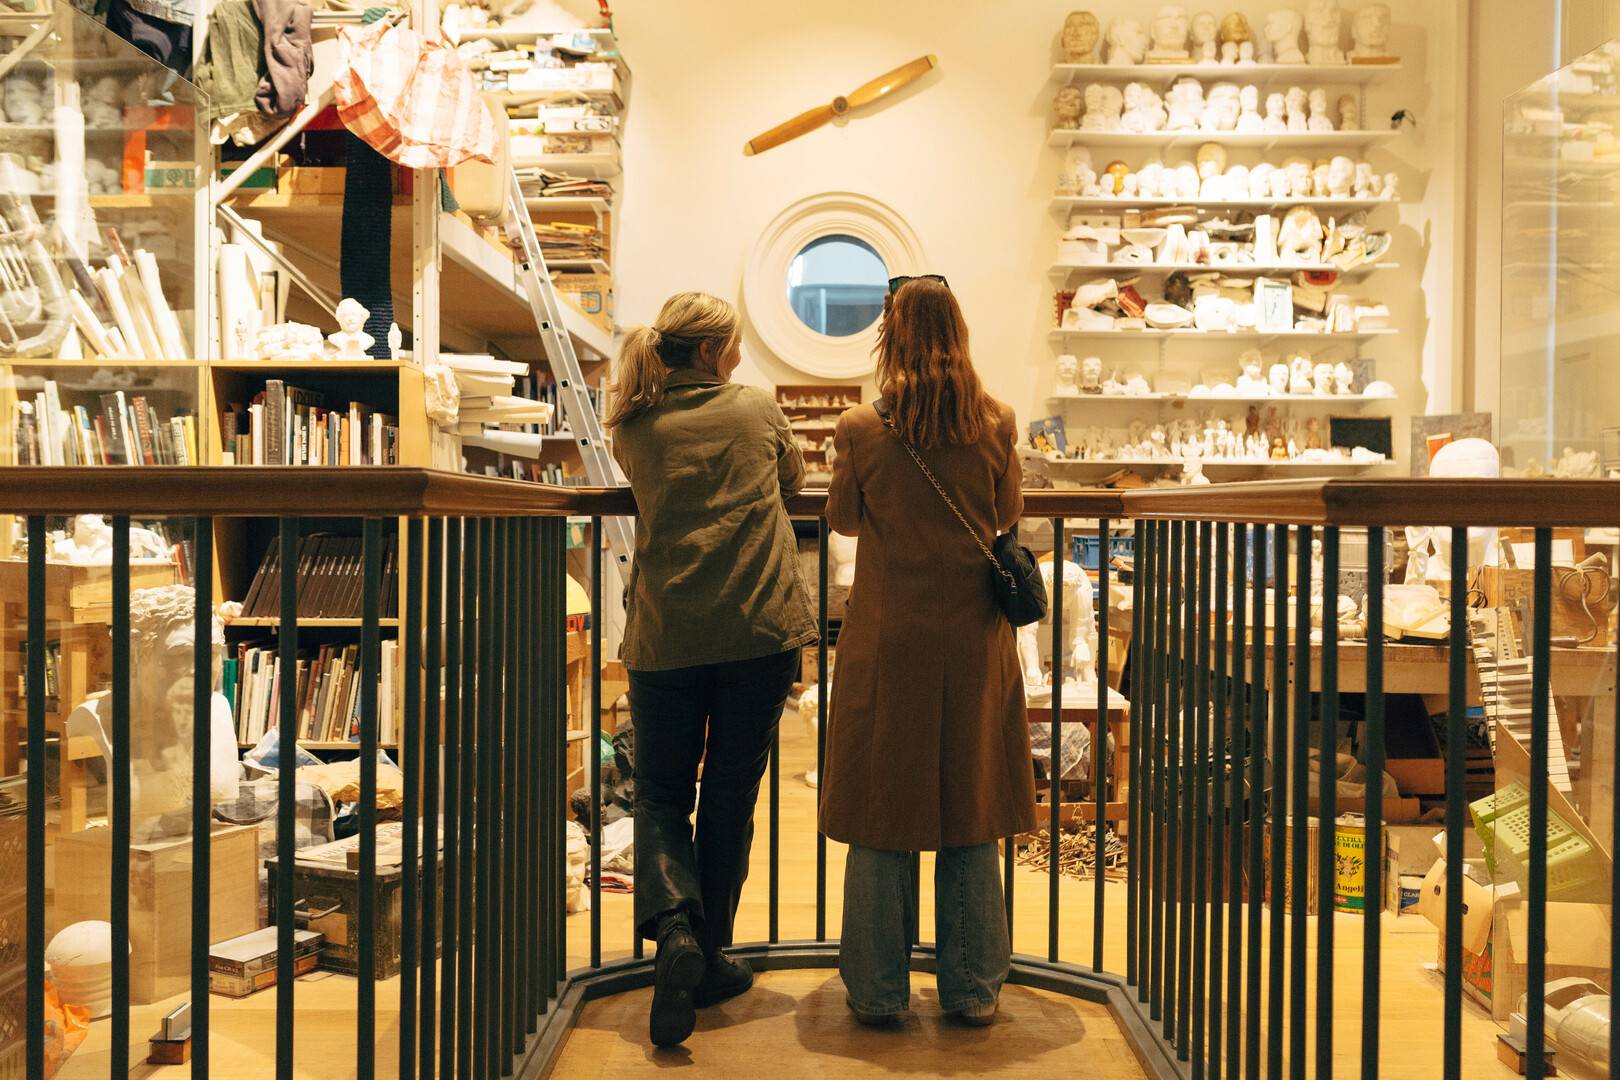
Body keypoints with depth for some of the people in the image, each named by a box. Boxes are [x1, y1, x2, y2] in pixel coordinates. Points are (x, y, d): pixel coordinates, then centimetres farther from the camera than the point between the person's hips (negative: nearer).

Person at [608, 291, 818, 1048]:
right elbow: (794, 479, 22)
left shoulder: (634, 427, 5)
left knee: (661, 793, 13)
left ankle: (675, 926, -11)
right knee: (730, 795, 11)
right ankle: (707, 956, 19)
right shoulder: (756, 409, 5)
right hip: (760, 630, 0)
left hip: (665, 636, 0)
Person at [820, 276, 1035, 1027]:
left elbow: (843, 519, 5)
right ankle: (972, 990, 21)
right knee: (970, 822, 12)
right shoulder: (995, 426, -5)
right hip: (973, 641, 2)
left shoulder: (861, 430, -8)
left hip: (887, 641, -1)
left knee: (882, 822, 9)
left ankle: (878, 992, 17)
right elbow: (1008, 517, 8)